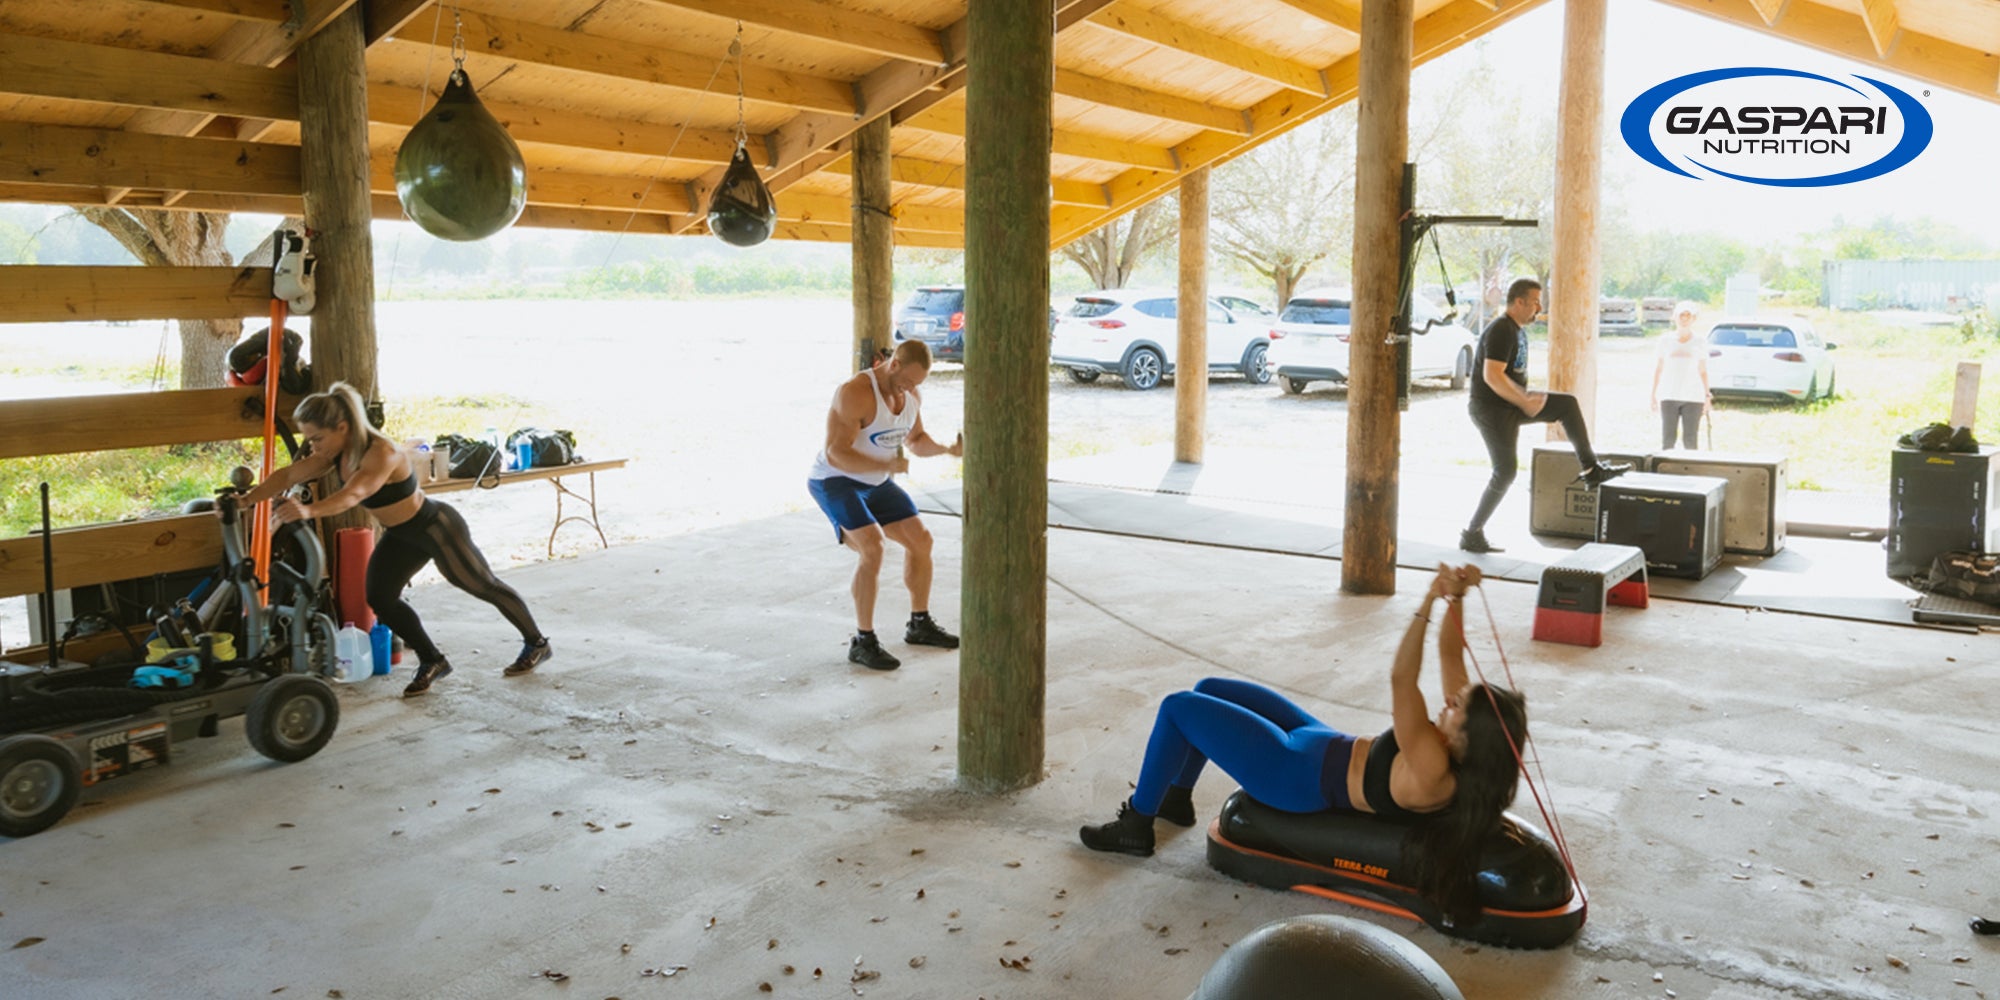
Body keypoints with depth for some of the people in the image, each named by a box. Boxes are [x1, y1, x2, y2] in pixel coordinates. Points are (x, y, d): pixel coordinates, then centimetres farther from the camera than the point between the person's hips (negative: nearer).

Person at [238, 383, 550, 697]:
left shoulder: (382, 453, -35)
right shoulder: (335, 454, -10)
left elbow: (352, 495, -52)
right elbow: (288, 476, -17)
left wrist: (308, 510, -68)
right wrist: (244, 500, -30)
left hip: (437, 528, -8)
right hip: (400, 535, 8)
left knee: (485, 587, 9)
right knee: (380, 599, -3)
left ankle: (537, 644, 30)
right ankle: (432, 662, 16)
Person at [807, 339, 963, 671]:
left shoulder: (912, 396, -2)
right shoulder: (856, 394, -28)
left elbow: (916, 440, 15)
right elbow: (835, 454, -31)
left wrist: (947, 449, -5)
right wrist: (886, 465, -39)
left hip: (876, 482, 9)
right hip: (836, 481, -8)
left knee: (920, 539, 8)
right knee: (873, 547, -25)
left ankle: (920, 624, 25)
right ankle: (863, 642, -15)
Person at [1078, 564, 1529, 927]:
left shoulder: (1431, 773, -35)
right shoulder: (1463, 755, -12)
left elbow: (1401, 680, -44)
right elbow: (1450, 653, -7)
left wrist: (1432, 600, -47)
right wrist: (1456, 598, -22)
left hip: (1295, 776, -9)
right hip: (1321, 746, 9)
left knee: (1177, 709, -4)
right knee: (1208, 689, 20)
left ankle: (1136, 827, 13)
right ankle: (1175, 797, 39)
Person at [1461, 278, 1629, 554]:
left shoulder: (1518, 330, 12)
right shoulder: (1501, 330, -19)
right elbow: (1492, 376, -28)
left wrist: (1527, 399, 11)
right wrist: (1525, 403, -24)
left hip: (1511, 404, 9)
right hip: (1490, 408, -9)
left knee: (1567, 404, 4)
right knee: (1506, 471, -9)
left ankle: (1591, 468, 6)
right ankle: (1472, 534, 0)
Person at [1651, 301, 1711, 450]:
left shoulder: (1700, 343, 7)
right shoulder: (1666, 340, 8)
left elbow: (1703, 371, 10)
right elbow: (1659, 369, 12)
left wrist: (1707, 395, 2)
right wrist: (1654, 394, 8)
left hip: (1693, 397, 0)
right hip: (1668, 396, 0)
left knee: (1690, 440, -2)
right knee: (1667, 439, -4)